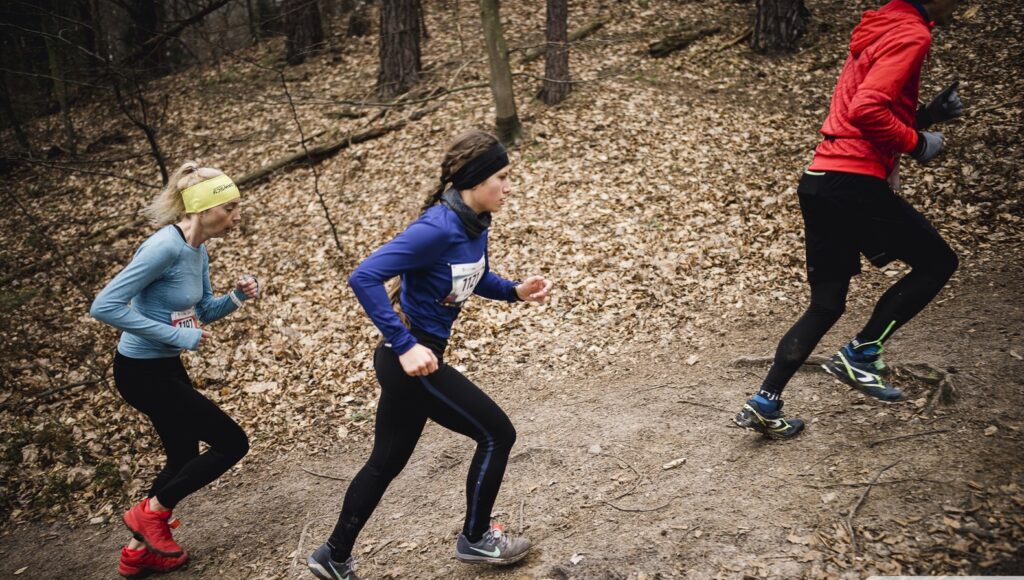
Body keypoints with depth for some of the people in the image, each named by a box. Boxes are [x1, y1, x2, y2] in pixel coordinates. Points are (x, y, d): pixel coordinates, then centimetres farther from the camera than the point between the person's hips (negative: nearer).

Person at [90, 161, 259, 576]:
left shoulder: (198, 250, 2)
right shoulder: (165, 247, -26)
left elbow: (202, 312, 13)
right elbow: (104, 307, -28)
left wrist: (236, 297, -7)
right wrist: (176, 336, -26)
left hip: (167, 368, 9)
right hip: (142, 372, -9)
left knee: (185, 457, 20)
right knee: (232, 443, -4)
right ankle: (150, 512, 13)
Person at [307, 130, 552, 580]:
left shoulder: (474, 223, 3)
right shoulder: (438, 228, -25)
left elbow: (475, 278, 21)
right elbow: (364, 277, -29)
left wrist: (515, 291, 3)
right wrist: (405, 345, -30)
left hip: (411, 360, 9)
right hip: (412, 360, -9)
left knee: (386, 461, 20)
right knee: (496, 434, 4)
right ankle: (475, 539, 24)